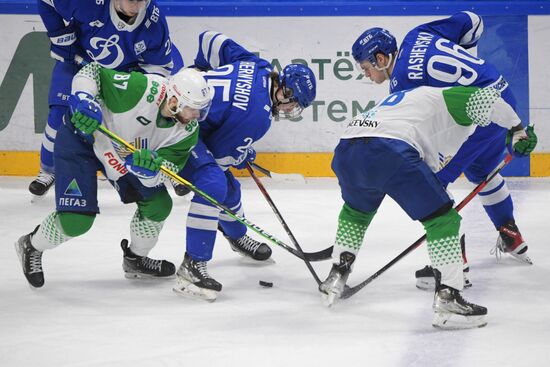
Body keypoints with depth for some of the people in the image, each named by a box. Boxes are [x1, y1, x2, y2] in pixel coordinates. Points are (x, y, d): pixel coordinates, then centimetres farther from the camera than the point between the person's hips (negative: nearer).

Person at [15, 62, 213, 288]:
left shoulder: (188, 130, -19)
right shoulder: (139, 89, -36)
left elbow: (165, 173, -19)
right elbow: (91, 71, -23)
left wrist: (150, 169, -41)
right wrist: (83, 100, -40)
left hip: (127, 151, 6)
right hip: (82, 136, -6)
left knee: (158, 205, 1)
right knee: (76, 221, -13)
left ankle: (135, 260, 29)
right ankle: (31, 246, 18)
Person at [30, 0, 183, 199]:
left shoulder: (154, 22, -30)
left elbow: (161, 64, -14)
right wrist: (62, 37, -17)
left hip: (127, 68, 1)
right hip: (79, 59, -1)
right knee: (62, 114, -10)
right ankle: (48, 170, 14)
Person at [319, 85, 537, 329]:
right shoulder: (450, 97, 17)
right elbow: (484, 99, -4)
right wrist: (517, 128, 9)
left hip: (346, 149, 8)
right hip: (388, 152, -8)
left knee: (356, 210, 38)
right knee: (443, 219, 2)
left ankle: (335, 278, 36)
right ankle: (447, 299, -5)